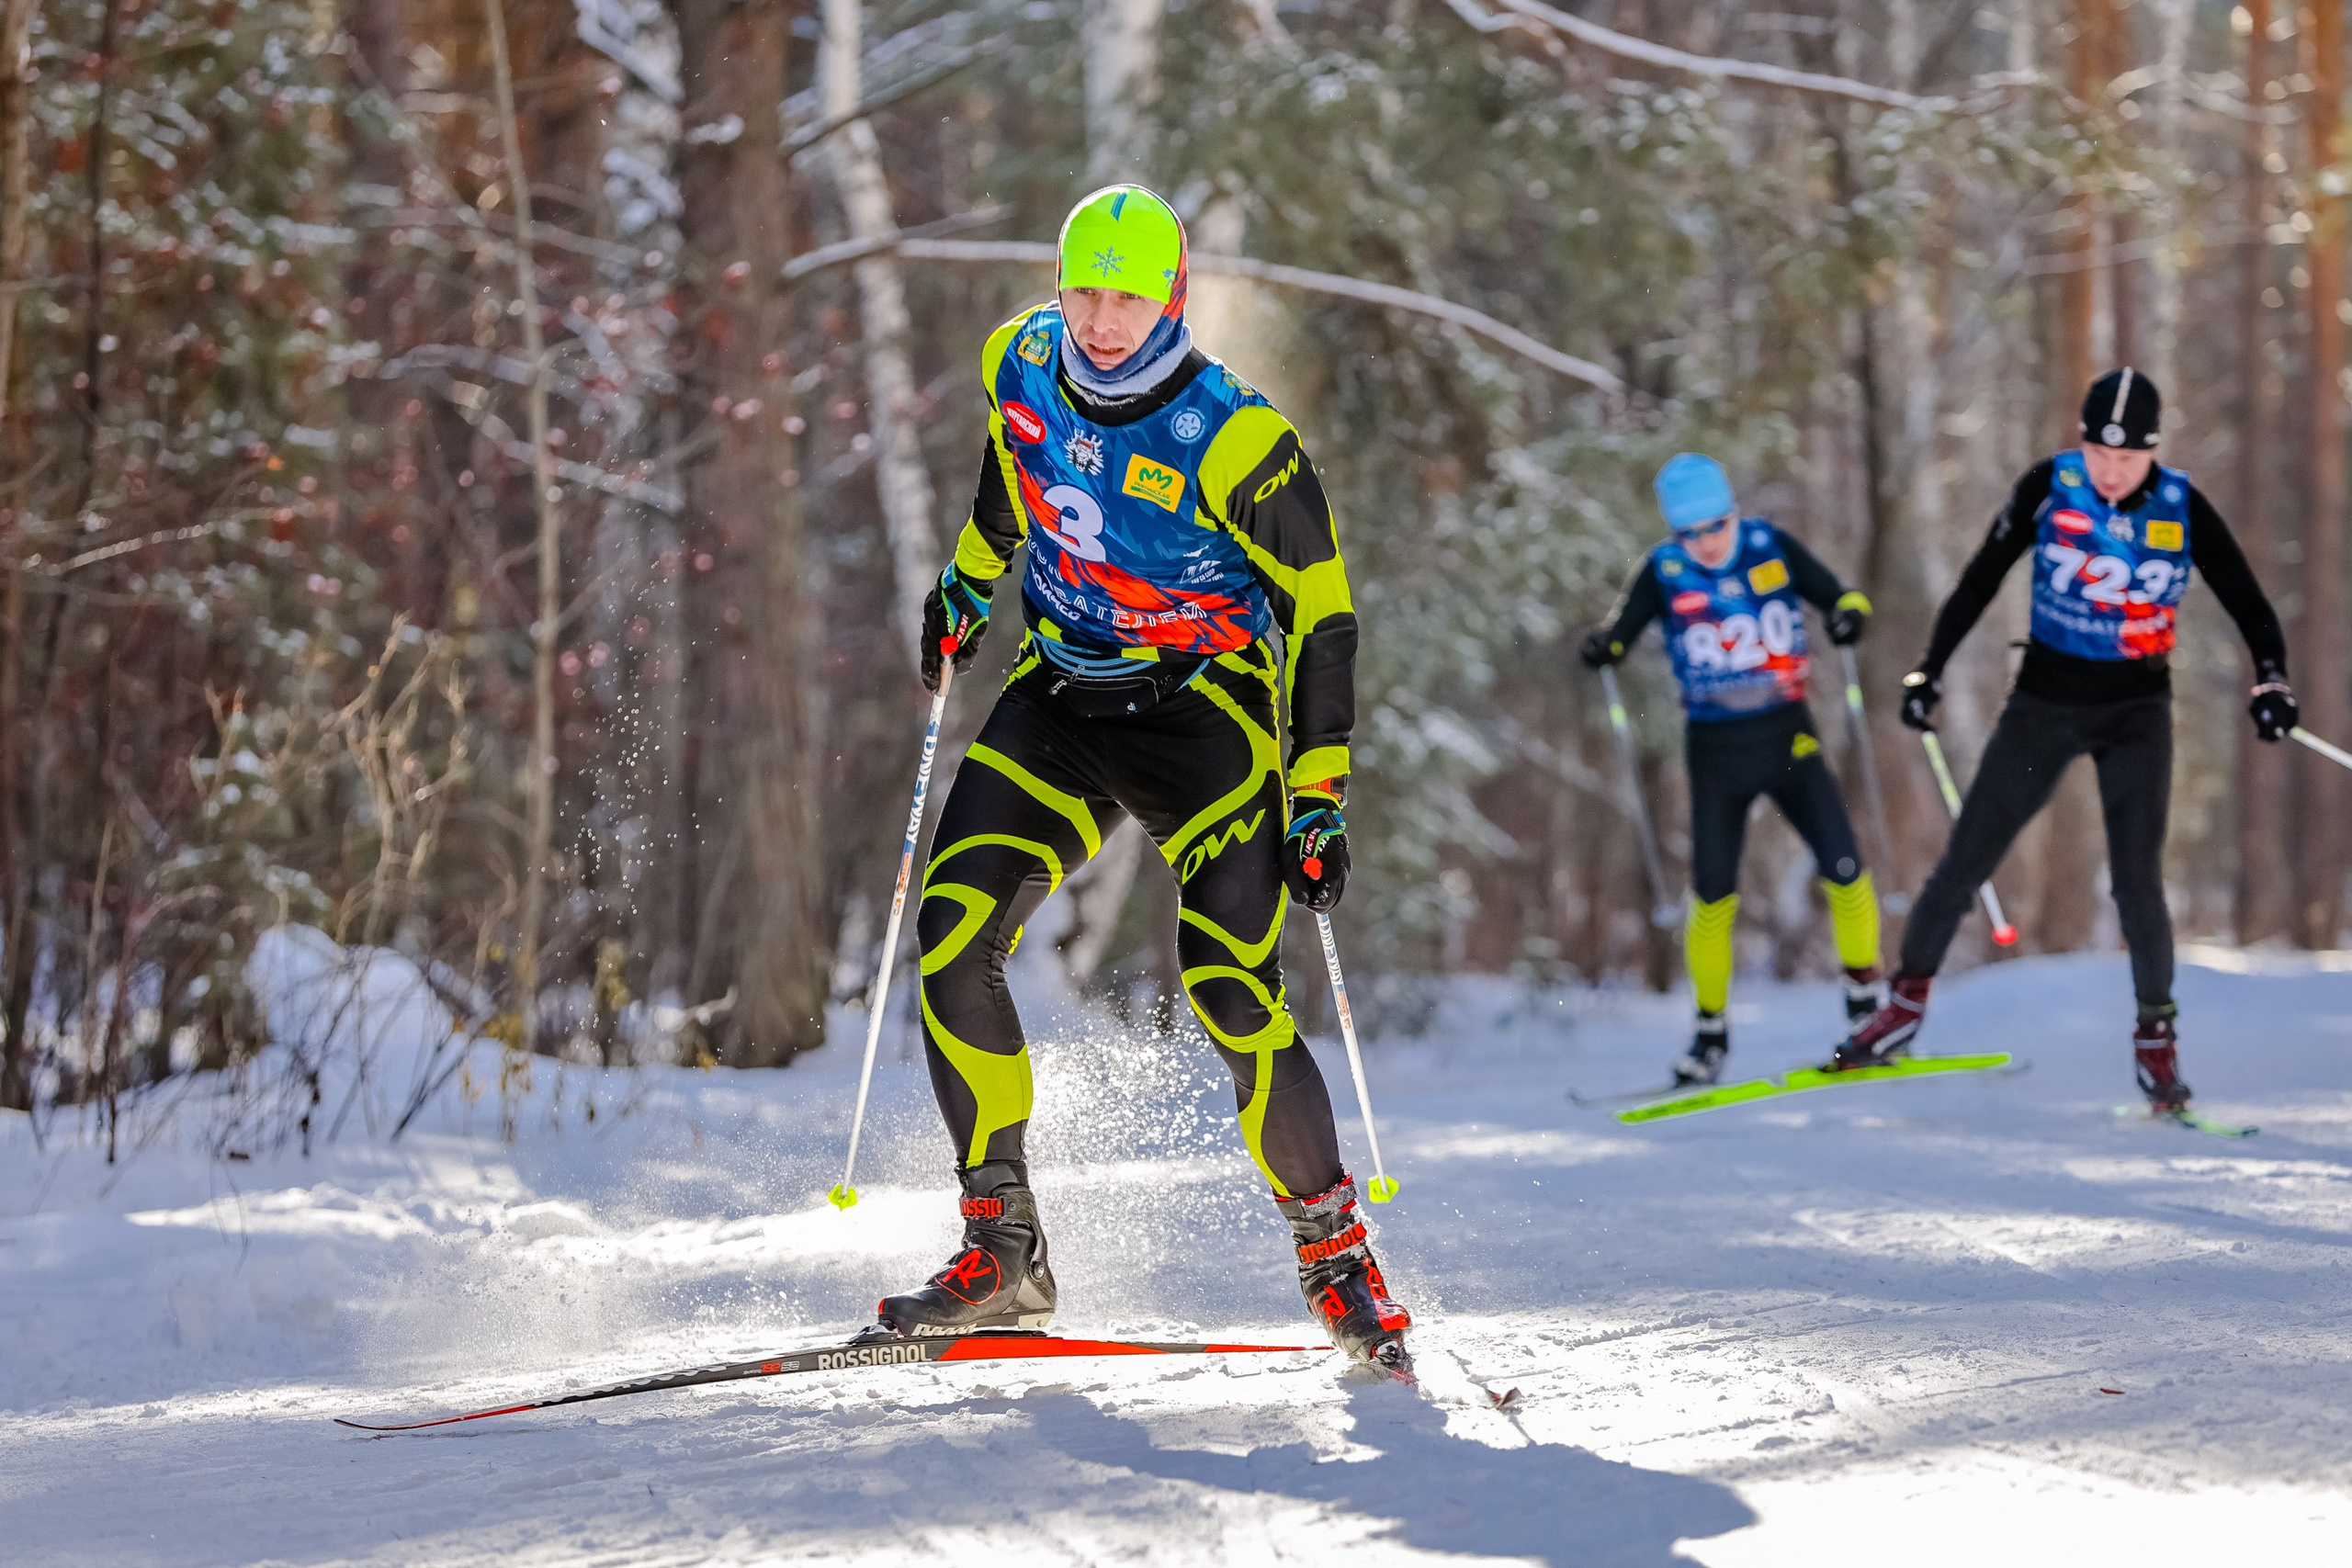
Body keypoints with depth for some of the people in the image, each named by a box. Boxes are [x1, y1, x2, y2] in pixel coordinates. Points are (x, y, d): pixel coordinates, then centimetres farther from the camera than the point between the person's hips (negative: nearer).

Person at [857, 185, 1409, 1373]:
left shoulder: (1231, 438, -19)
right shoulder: (1020, 362, -3)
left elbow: (1322, 613, -13)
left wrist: (1319, 796, -15)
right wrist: (970, 577, 28)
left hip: (1205, 708, -5)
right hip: (1060, 696, 5)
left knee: (1232, 996, -16)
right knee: (949, 937, -14)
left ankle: (1336, 1253, 5)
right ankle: (1002, 1251, -6)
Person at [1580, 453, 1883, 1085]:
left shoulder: (1771, 547, -4)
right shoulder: (1664, 572, -5)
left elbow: (1837, 595, 0)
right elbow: (1622, 629, -10)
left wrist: (1849, 614, -23)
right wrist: (1602, 647, -32)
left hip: (1787, 732, 0)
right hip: (1715, 747, 0)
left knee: (1844, 871, -9)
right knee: (1713, 896, -2)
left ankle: (1865, 1001, 9)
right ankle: (1711, 1030, 14)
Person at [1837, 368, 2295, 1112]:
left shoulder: (2182, 509, -10)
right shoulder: (2049, 487, -10)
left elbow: (2249, 605, -6)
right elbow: (1980, 581, -3)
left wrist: (2270, 682, -23)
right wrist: (1930, 670, -7)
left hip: (2136, 713, -1)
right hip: (2045, 701, 1)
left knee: (2137, 881, -11)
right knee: (1966, 857, 3)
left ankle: (2156, 1037, 6)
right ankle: (1907, 1002, 20)